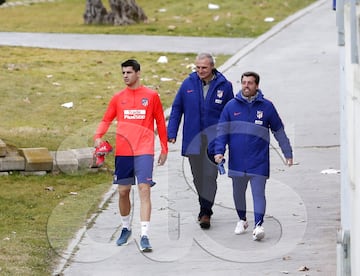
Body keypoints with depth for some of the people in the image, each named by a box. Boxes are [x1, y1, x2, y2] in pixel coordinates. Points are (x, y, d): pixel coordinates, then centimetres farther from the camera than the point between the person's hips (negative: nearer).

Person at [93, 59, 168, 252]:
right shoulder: (118, 98, 10)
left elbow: (160, 123, 9)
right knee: (123, 191, 8)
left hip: (144, 150, -3)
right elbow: (106, 120, 11)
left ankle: (144, 236, -17)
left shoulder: (151, 96, 4)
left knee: (144, 189, -13)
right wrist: (98, 136, -9)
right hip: (123, 150, 3)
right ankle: (126, 229, 29)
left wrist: (164, 149, 7)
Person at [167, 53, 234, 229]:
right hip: (193, 137, 2)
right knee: (198, 175, 9)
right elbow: (176, 108, 7)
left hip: (214, 136, -2)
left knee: (209, 174, -13)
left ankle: (206, 212, -14)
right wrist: (171, 133, 0)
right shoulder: (188, 84, 1)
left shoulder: (224, 86, -1)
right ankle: (204, 207, 24)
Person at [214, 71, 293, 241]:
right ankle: (242, 220, 34)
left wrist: (288, 153, 9)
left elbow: (279, 131, 8)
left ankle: (258, 225, -14)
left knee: (258, 193, -9)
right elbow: (222, 131, 3)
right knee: (238, 193, 15)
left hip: (259, 161, -2)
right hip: (237, 160, 2)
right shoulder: (231, 106, 1)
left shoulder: (266, 106, 0)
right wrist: (219, 151, -10)